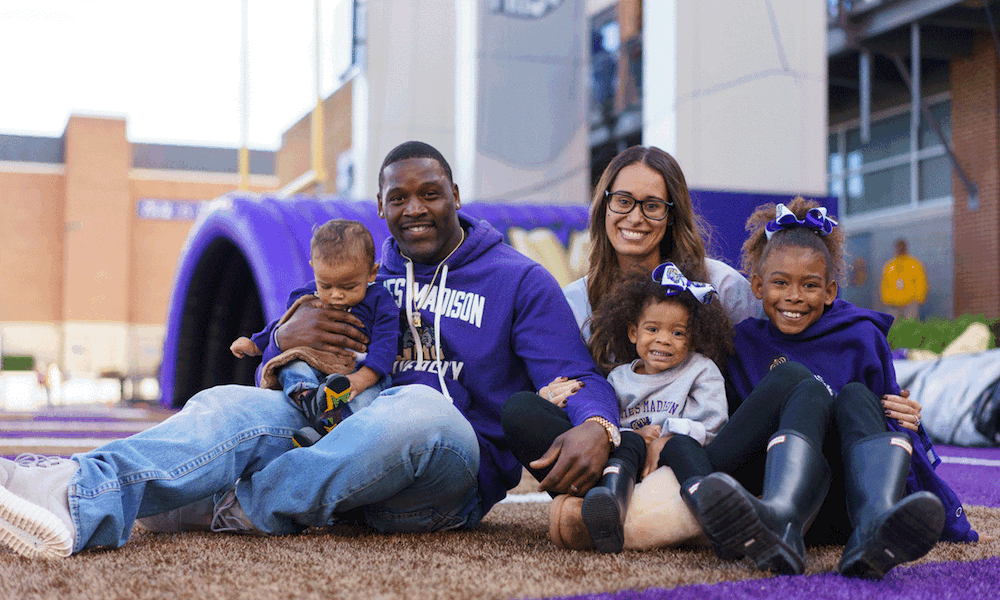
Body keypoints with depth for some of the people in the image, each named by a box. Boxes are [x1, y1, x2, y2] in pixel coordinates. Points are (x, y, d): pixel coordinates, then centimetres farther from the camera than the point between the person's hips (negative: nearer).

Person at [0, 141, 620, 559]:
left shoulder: (521, 281, 8)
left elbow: (579, 377, -1)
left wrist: (595, 427, -27)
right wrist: (285, 338, -7)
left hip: (455, 475, -3)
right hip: (343, 438, 4)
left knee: (419, 408, -38)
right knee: (231, 405, -21)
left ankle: (235, 509, -31)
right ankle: (76, 498, -47)